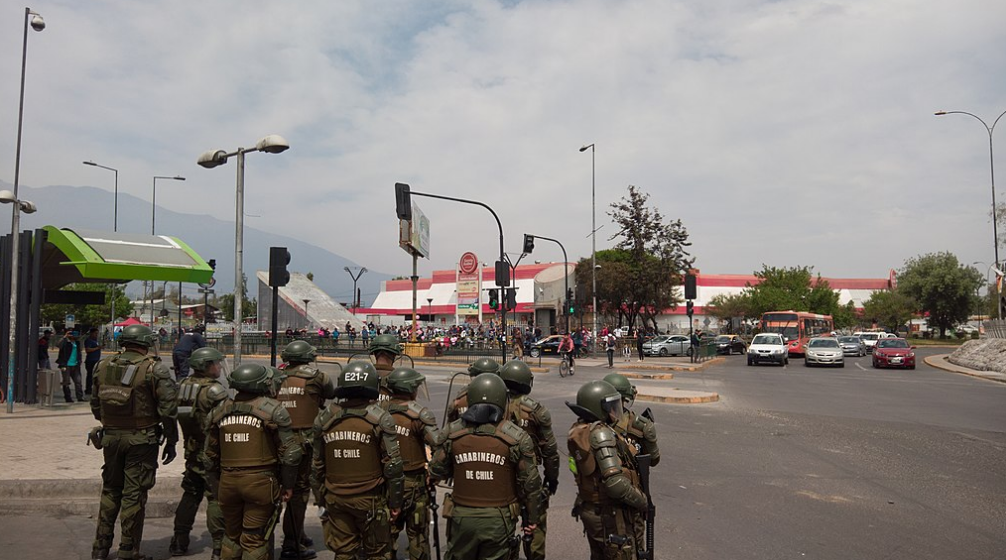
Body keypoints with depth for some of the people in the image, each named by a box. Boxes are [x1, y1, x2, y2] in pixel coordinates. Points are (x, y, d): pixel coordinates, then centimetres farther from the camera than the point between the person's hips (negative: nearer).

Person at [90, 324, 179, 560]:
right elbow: (168, 408, -13)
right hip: (141, 440, -5)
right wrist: (171, 441, -5)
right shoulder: (154, 369, -12)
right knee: (134, 494, 3)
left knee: (110, 490, 19)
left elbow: (95, 404, 12)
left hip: (111, 437, 5)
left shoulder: (103, 366, 4)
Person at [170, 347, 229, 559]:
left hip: (192, 450, 8)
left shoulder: (183, 385, 7)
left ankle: (179, 542, 26)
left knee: (190, 494, 19)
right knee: (217, 497, -3)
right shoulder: (214, 389, -18)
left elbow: (177, 415, 15)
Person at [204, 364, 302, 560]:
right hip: (260, 482, -5)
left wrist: (216, 488, 23)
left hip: (228, 482, 5)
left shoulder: (220, 410, 8)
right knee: (254, 540, 3)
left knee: (231, 535, 20)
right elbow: (290, 452, -10)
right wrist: (288, 485, 2)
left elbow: (211, 456, 14)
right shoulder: (272, 409, -8)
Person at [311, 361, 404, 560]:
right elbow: (393, 466, -11)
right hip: (370, 499, -3)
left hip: (335, 499, 4)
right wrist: (395, 503, -2)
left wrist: (320, 497, 19)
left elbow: (317, 465, 7)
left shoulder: (325, 419, 0)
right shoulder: (380, 419, -12)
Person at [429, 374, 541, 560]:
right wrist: (531, 518, 7)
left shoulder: (452, 433, -5)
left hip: (462, 517, 2)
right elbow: (530, 484, -6)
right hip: (499, 520, -1)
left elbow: (436, 472, 4)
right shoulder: (516, 438, -10)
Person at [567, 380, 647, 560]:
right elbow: (615, 482, -28)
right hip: (610, 513, -8)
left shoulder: (579, 429, 2)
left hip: (591, 510, 8)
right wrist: (642, 500, -14)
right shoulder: (600, 433, -25)